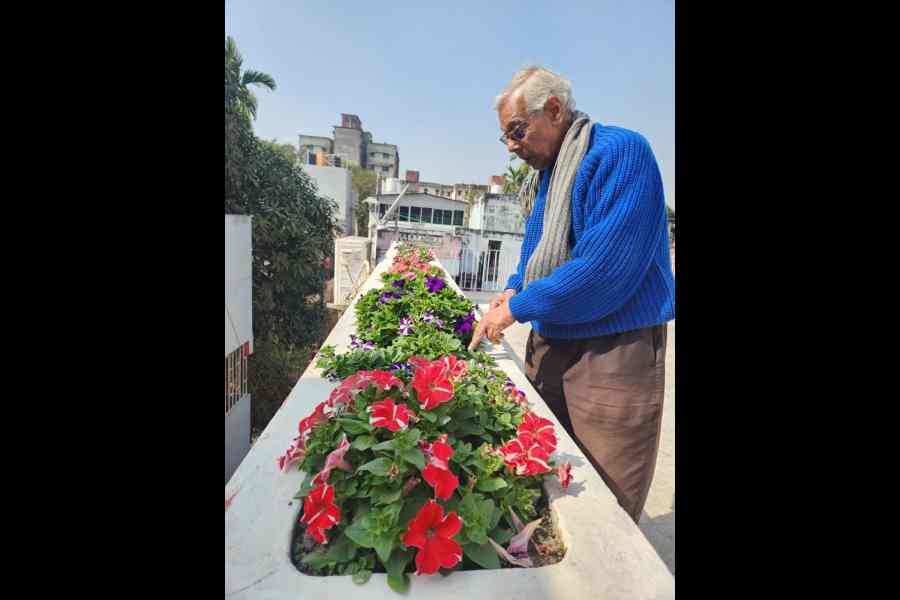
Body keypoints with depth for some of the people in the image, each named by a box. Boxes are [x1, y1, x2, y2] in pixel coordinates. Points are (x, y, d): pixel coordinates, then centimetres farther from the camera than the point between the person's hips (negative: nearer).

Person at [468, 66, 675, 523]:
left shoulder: (619, 152, -15)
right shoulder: (545, 172, 12)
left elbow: (605, 267, -26)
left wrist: (518, 307, -17)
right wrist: (515, 288, 2)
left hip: (613, 354, -8)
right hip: (549, 345, 9)